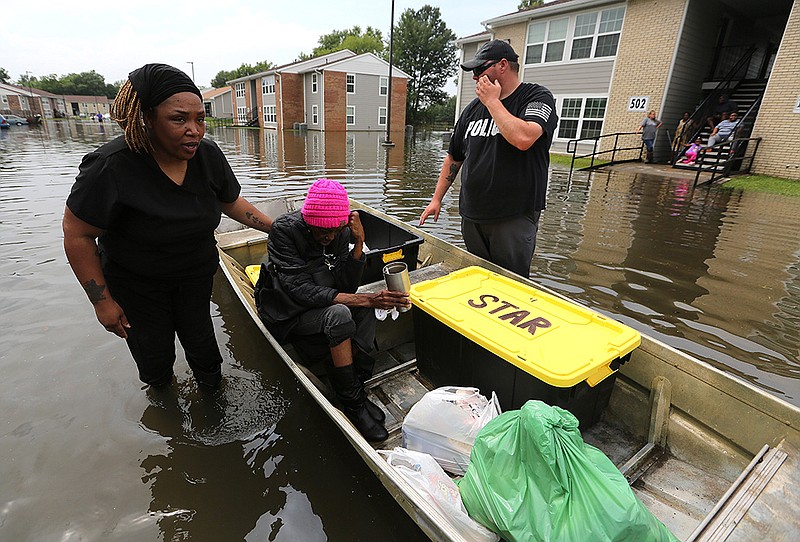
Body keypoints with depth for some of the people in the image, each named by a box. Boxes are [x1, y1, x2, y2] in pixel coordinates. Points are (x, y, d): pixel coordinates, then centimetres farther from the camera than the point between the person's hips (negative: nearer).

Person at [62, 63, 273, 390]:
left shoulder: (208, 155, -14)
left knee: (200, 342, 15)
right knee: (154, 356, 13)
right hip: (137, 284, -2)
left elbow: (231, 203, 3)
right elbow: (77, 233, -18)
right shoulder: (112, 167, -28)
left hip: (196, 276, 3)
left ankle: (212, 389, 43)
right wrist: (102, 300, -15)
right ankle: (163, 392, 46)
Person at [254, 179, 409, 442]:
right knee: (339, 314, -32)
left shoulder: (342, 233, -8)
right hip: (286, 313, -5)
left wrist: (358, 244, -24)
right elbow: (301, 291, -29)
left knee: (364, 311, -25)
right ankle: (353, 404, -17)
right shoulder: (284, 230, -22)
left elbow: (347, 288, -10)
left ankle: (352, 385, -11)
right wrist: (365, 299, -37)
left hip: (320, 306, 5)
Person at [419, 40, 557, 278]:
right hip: (471, 216, 5)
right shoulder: (474, 108, 14)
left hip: (514, 216, -5)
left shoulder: (538, 97, -2)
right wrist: (436, 199, 15)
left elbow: (523, 138, -24)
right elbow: (453, 158, 20)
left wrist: (492, 101, -11)